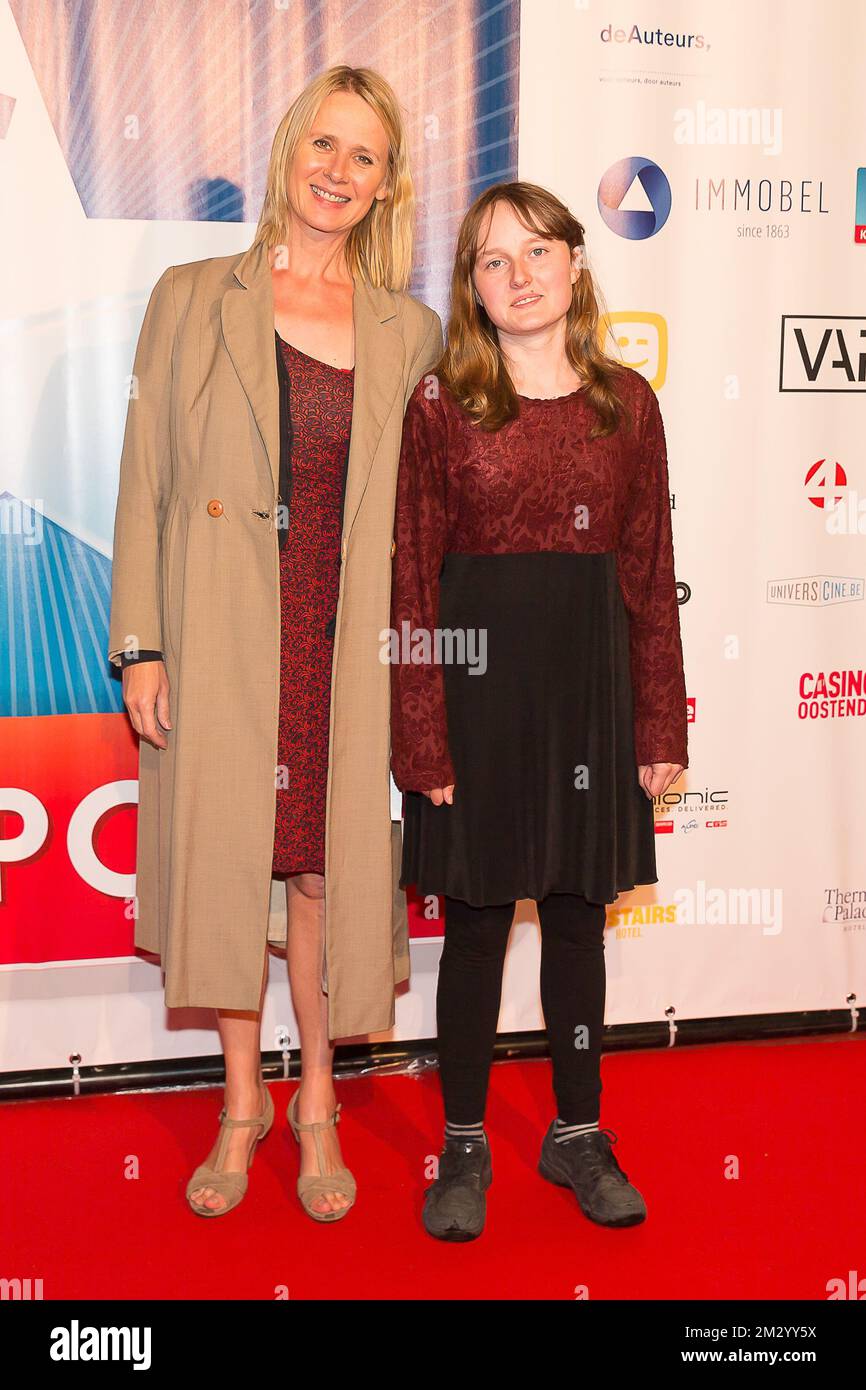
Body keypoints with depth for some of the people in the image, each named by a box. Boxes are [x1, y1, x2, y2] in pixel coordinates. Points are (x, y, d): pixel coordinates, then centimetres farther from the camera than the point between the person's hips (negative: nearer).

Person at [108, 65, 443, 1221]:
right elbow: (146, 482, 2)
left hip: (343, 644, 1)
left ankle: (317, 1106, 28)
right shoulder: (193, 299, 4)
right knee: (224, 861, 8)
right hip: (219, 636, 0)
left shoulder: (413, 332, 7)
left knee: (328, 869, 7)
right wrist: (139, 644, -5)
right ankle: (242, 1103, 28)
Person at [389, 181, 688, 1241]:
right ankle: (463, 1143, 25)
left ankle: (578, 1132, 30)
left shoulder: (626, 403, 5)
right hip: (478, 680, -2)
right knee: (476, 920, 7)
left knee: (578, 913, 13)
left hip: (591, 680, 2)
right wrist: (421, 738, -9)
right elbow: (414, 580, -4)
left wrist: (661, 727, 3)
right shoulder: (442, 406, -1)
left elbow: (650, 575, 5)